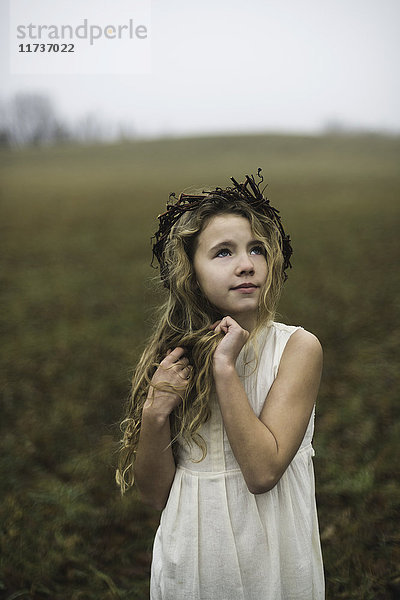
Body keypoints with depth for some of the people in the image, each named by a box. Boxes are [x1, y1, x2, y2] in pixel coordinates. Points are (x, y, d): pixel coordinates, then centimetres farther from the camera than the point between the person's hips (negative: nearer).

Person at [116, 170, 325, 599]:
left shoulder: (297, 346, -13)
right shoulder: (175, 357, -6)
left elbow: (263, 471, -23)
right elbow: (154, 492, -5)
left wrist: (225, 368, -25)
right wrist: (155, 414, -20)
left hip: (271, 562, -2)